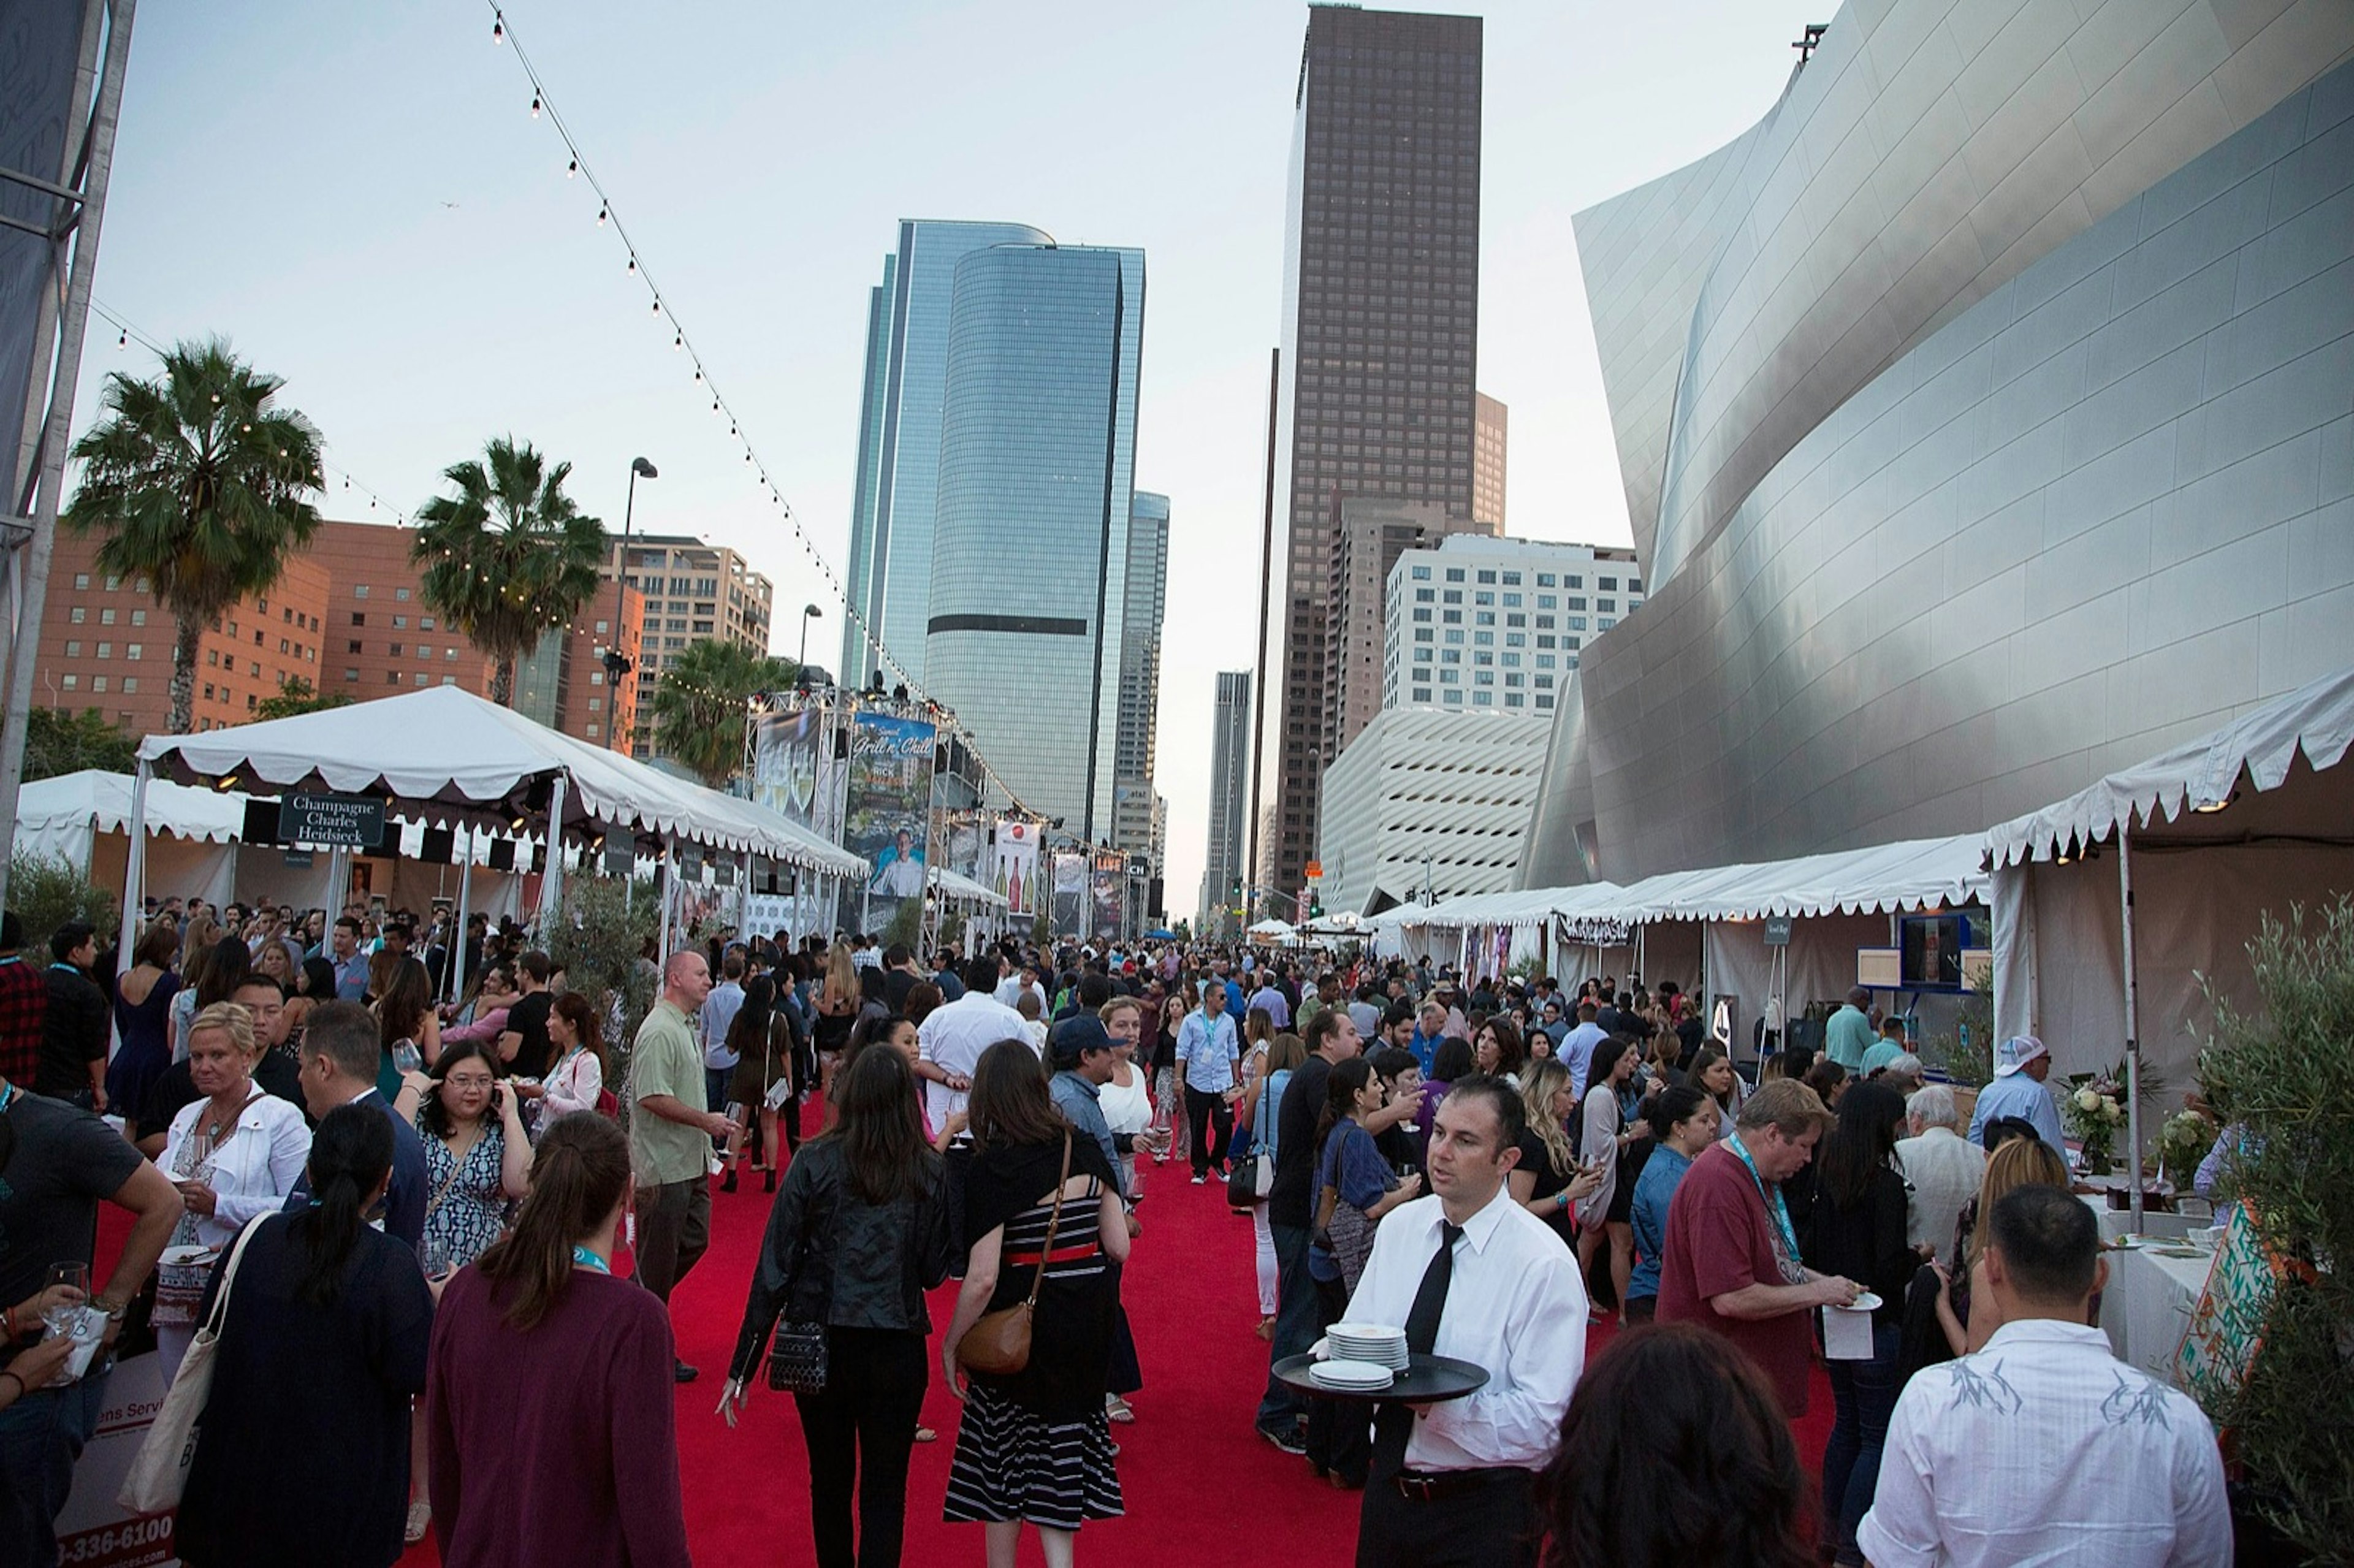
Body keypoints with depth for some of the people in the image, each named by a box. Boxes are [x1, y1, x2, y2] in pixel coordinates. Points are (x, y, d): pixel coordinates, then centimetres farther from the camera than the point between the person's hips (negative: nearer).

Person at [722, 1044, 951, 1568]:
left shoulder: (815, 1162, -8)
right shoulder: (931, 1173, -7)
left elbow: (775, 1265, -9)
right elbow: (934, 1272, -4)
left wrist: (743, 1365, -4)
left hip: (820, 1346, 1)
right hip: (896, 1351, -1)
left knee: (830, 1479, 21)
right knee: (884, 1489, 10)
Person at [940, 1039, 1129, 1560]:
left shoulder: (991, 1171, -17)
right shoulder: (1086, 1152, -3)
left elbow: (982, 1279, -20)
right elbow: (1119, 1247, 1)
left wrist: (950, 1345, -7)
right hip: (1085, 1328, 4)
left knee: (1002, 1459, 16)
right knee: (1062, 1448, 16)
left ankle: (1001, 1559, 29)